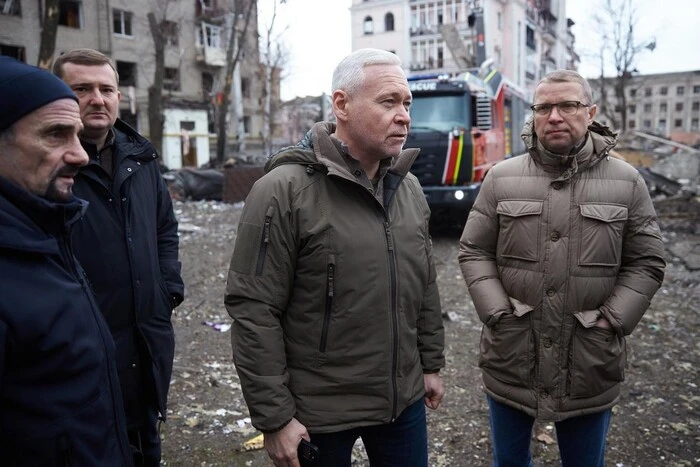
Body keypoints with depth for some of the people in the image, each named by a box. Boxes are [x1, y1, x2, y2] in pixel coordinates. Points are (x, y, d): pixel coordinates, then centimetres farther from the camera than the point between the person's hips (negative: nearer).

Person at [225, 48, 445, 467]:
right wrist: (274, 417, -15)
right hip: (319, 412, -5)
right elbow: (255, 312, -17)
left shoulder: (409, 188, 4)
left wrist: (432, 364, 14)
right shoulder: (284, 191, -17)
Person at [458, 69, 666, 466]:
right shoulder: (501, 179, 0)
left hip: (591, 364, 0)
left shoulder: (626, 182, 0)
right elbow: (474, 252, 1)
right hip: (511, 358, 1)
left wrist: (610, 323, -8)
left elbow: (647, 263, 2)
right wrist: (498, 314, -9)